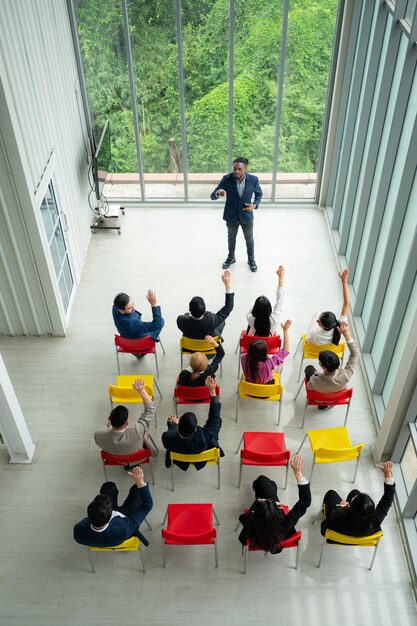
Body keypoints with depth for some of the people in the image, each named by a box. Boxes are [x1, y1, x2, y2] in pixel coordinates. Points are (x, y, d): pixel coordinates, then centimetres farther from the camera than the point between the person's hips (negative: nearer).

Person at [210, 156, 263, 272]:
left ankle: (251, 260, 42)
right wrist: (218, 193, -45)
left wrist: (255, 204, -19)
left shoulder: (253, 179, -19)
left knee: (249, 239, 18)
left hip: (247, 216, 0)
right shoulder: (226, 179, -20)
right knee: (231, 238, 22)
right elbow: (213, 196, -20)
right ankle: (231, 257, 47)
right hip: (231, 216, 0)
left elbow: (259, 193, 0)